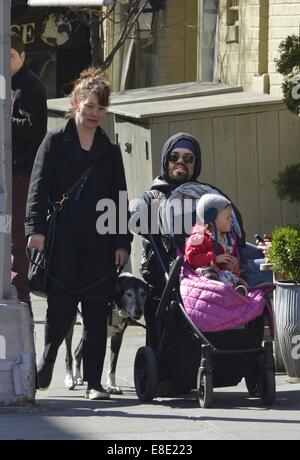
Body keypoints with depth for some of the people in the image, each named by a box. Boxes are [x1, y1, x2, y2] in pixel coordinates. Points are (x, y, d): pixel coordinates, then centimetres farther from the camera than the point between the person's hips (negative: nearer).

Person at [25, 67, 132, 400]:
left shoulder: (110, 152, 14)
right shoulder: (55, 143, 6)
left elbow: (119, 199, 14)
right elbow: (39, 187, 0)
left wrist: (123, 242, 5)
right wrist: (36, 228, -12)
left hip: (99, 246, 2)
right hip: (63, 244, -2)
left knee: (97, 316, 0)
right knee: (60, 312, -3)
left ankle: (94, 382, 5)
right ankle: (46, 364, 21)